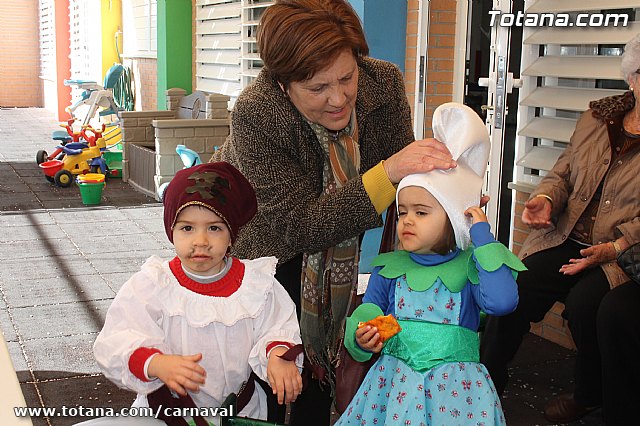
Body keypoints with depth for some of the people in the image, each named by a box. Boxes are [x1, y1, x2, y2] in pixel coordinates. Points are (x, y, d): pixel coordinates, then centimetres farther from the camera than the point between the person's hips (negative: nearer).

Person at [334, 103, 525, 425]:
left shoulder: (469, 267, 1)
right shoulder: (388, 269, 9)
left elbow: (502, 302, -19)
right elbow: (363, 318, 7)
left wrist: (482, 235, -11)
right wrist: (361, 340, -18)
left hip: (455, 386, -2)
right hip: (394, 382, 2)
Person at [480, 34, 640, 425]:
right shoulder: (597, 117, 12)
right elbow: (563, 172, 18)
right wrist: (545, 198, -3)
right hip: (568, 238, 4)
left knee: (584, 302, -30)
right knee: (517, 288, -20)